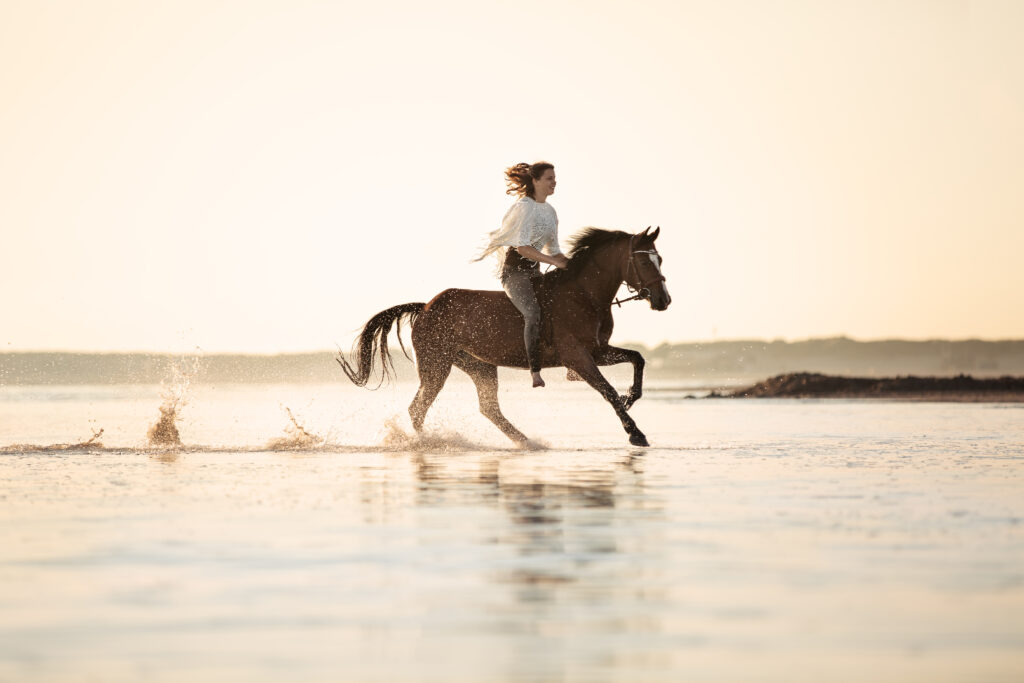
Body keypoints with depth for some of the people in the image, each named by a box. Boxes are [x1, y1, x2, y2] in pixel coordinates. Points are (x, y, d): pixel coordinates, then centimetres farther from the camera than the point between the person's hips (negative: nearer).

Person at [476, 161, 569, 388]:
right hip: (515, 270, -9)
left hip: (534, 272, 9)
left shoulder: (550, 211, 14)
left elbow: (553, 250, 19)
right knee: (533, 312, -31)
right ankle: (535, 373, -36)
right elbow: (522, 247, -19)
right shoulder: (524, 207, -11)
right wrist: (553, 261, -23)